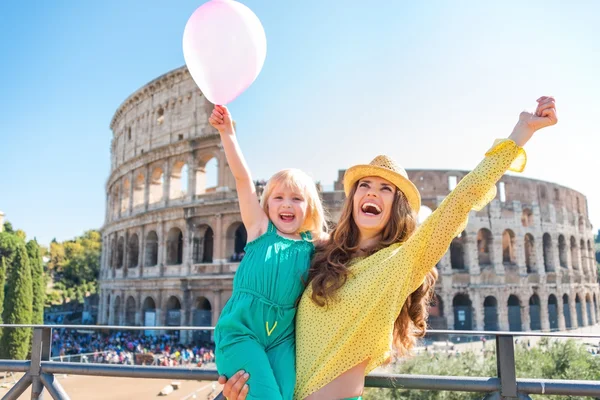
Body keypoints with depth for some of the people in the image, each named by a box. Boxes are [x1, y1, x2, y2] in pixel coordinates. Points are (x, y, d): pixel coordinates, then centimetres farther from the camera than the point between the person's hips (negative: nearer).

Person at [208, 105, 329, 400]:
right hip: (241, 328, -3)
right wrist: (227, 132, -9)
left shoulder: (313, 246, 8)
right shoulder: (260, 230, 1)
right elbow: (243, 178, -5)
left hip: (283, 336, 3)